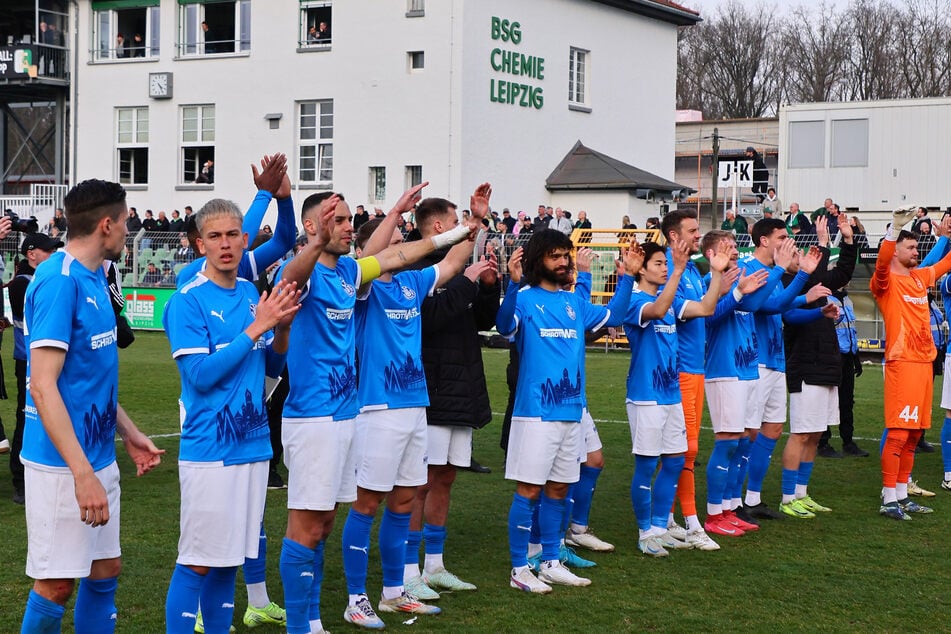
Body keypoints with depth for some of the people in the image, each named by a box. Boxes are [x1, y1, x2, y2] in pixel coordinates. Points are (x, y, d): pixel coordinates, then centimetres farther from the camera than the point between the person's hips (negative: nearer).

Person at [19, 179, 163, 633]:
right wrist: (82, 474, -26)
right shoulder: (59, 281, -18)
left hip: (99, 456, 9)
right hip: (62, 463, -9)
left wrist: (129, 433, 17)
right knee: (57, 582, 0)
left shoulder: (94, 279, 10)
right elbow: (43, 385, -22)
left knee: (105, 570, 13)